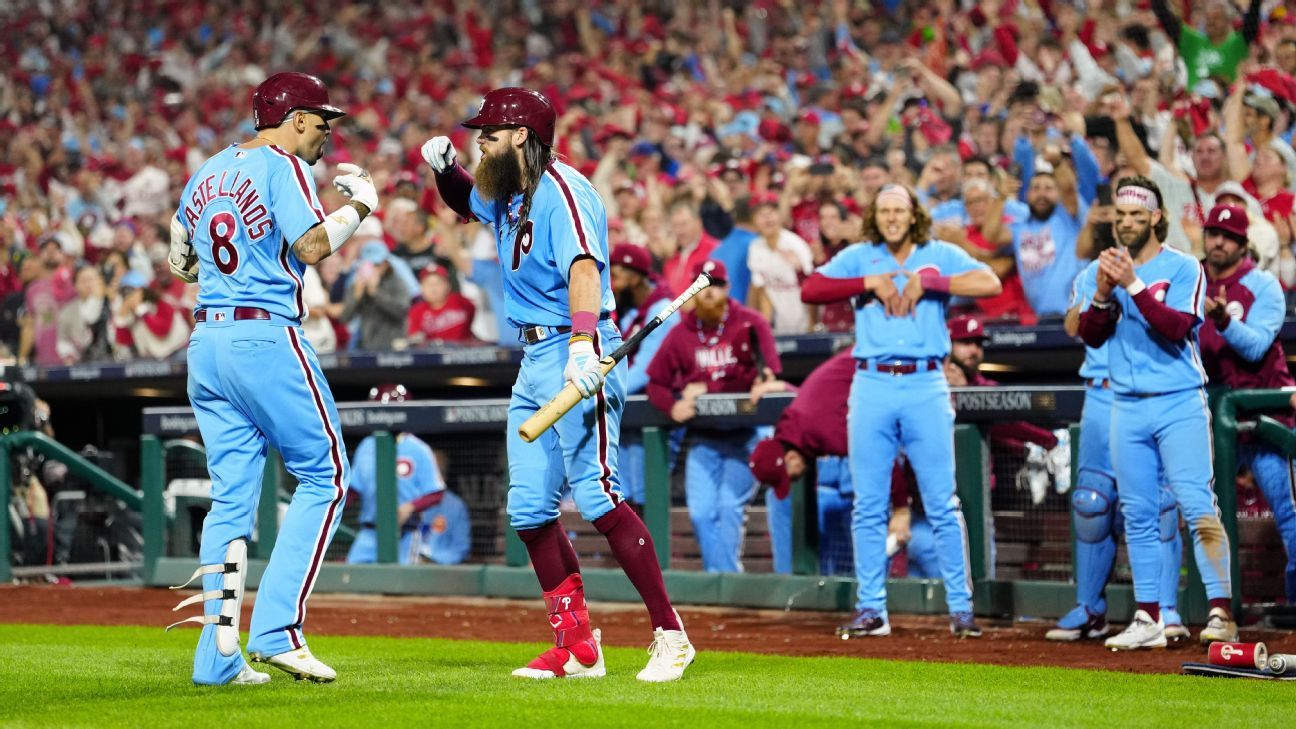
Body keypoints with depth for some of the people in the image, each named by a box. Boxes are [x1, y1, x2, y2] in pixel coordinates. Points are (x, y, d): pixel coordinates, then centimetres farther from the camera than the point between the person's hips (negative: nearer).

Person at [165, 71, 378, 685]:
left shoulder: (208, 173, 18)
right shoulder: (282, 166, -6)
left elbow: (181, 261, 27)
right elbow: (312, 248, -16)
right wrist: (360, 204, -2)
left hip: (205, 341, 8)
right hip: (267, 338, -8)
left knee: (232, 495, 9)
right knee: (323, 477, 0)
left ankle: (218, 657, 4)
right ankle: (276, 630, -10)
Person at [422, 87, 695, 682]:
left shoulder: (560, 191, -14)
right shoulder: (505, 194, 15)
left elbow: (583, 267, -29)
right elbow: (466, 200, 38)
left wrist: (582, 345, -45)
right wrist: (444, 168, 14)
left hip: (578, 356, -10)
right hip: (534, 362, 10)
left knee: (595, 494, -17)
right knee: (529, 508, 6)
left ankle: (669, 634, -15)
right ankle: (578, 647, 12)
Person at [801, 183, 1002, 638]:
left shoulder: (941, 256, 7)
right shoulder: (859, 258, 10)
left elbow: (990, 283, -9)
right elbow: (809, 291, -3)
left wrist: (926, 281, -10)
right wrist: (871, 282, -8)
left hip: (926, 386, -2)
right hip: (872, 387, 2)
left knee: (943, 506, -1)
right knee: (868, 507, 3)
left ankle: (960, 608, 3)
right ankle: (871, 609, 9)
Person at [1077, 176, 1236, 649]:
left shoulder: (1182, 268, -2)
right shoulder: (1108, 268, 12)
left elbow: (1176, 330, -16)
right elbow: (1090, 336, 6)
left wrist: (1134, 285, -20)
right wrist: (1103, 294, -11)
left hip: (1179, 403, -5)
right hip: (1128, 408, 5)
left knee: (1198, 506, -12)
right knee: (1137, 516, 5)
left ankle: (1221, 613, -13)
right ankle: (1147, 620, 8)